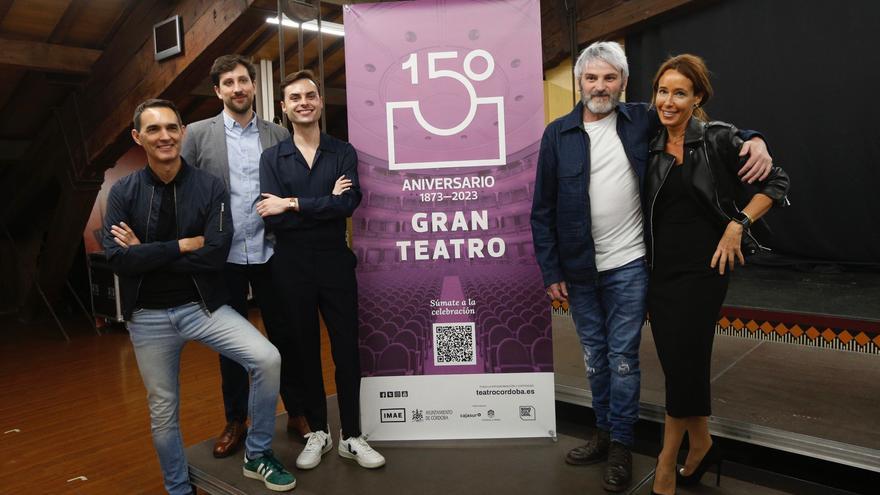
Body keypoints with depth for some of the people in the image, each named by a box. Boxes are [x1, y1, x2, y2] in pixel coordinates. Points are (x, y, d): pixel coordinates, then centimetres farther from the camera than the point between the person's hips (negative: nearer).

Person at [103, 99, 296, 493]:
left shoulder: (209, 186, -6)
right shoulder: (123, 192, -3)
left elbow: (215, 255, -17)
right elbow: (119, 259, -14)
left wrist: (148, 253, -14)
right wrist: (183, 245, -16)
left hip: (201, 305, -1)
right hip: (148, 316, 1)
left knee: (267, 359, -20)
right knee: (162, 411, 13)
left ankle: (257, 456, 3)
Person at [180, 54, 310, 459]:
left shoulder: (279, 135, 5)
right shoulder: (196, 134, 2)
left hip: (270, 253, 1)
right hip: (223, 255, 0)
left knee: (284, 334, 8)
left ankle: (296, 412, 24)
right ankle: (236, 421, 26)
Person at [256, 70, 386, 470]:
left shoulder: (343, 152, 2)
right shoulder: (271, 158, 2)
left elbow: (349, 203, -15)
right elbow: (273, 219, -11)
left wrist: (293, 204, -16)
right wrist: (325, 204, -14)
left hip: (335, 262, 0)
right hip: (291, 267, 0)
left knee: (346, 349, 5)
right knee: (305, 351, 11)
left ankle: (352, 436, 20)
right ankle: (317, 432, 27)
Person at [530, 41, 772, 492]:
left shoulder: (641, 121, -1)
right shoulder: (557, 134, 0)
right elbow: (543, 210, 0)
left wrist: (752, 139, -13)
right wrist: (551, 272, -3)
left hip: (628, 266, -1)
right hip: (578, 269, 2)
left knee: (622, 357, 5)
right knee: (594, 357, 15)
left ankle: (620, 447, 22)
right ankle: (603, 433, 34)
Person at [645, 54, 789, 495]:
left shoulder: (718, 138, -5)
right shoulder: (651, 149, 8)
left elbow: (776, 182, -2)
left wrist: (737, 225, -12)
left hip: (702, 266, -5)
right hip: (659, 269, 5)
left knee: (684, 361, -3)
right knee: (677, 362, 10)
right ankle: (701, 446, 29)